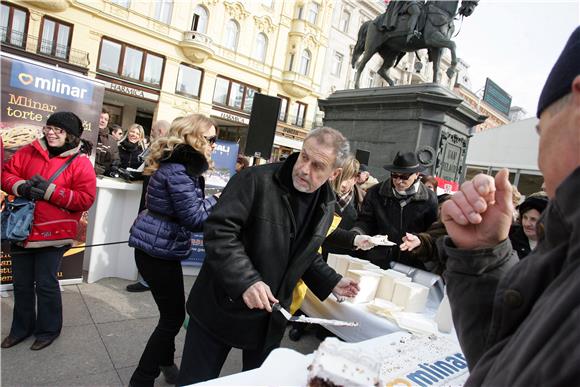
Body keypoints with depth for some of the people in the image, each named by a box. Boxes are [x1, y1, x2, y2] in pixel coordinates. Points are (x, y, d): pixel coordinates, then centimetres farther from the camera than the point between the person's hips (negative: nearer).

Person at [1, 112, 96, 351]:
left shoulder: (80, 162, -9)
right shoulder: (29, 152, 4)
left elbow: (86, 199, -14)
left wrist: (49, 191, -21)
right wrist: (21, 187, -15)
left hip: (54, 234, -5)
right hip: (22, 230, 5)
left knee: (45, 284, 4)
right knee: (21, 283, 17)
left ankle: (48, 329, 27)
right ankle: (21, 327, 37)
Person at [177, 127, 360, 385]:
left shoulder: (326, 205, 3)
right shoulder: (255, 180, -19)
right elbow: (219, 231, -23)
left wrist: (330, 282, 6)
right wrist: (246, 281, -33)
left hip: (270, 318, 5)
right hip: (222, 308, -5)